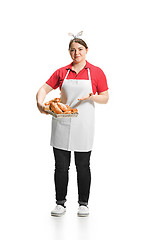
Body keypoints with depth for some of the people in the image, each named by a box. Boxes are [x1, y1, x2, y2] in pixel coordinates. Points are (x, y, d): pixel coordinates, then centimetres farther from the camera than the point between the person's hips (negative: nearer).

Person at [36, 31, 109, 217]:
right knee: (61, 166, 4)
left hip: (83, 125, -1)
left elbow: (105, 98, 5)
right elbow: (44, 89, 6)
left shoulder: (96, 72, 4)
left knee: (83, 166, 5)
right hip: (61, 124, 2)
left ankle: (83, 204, 17)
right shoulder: (61, 72, 9)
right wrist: (40, 103, -14)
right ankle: (60, 203, 16)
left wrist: (92, 97, -16)